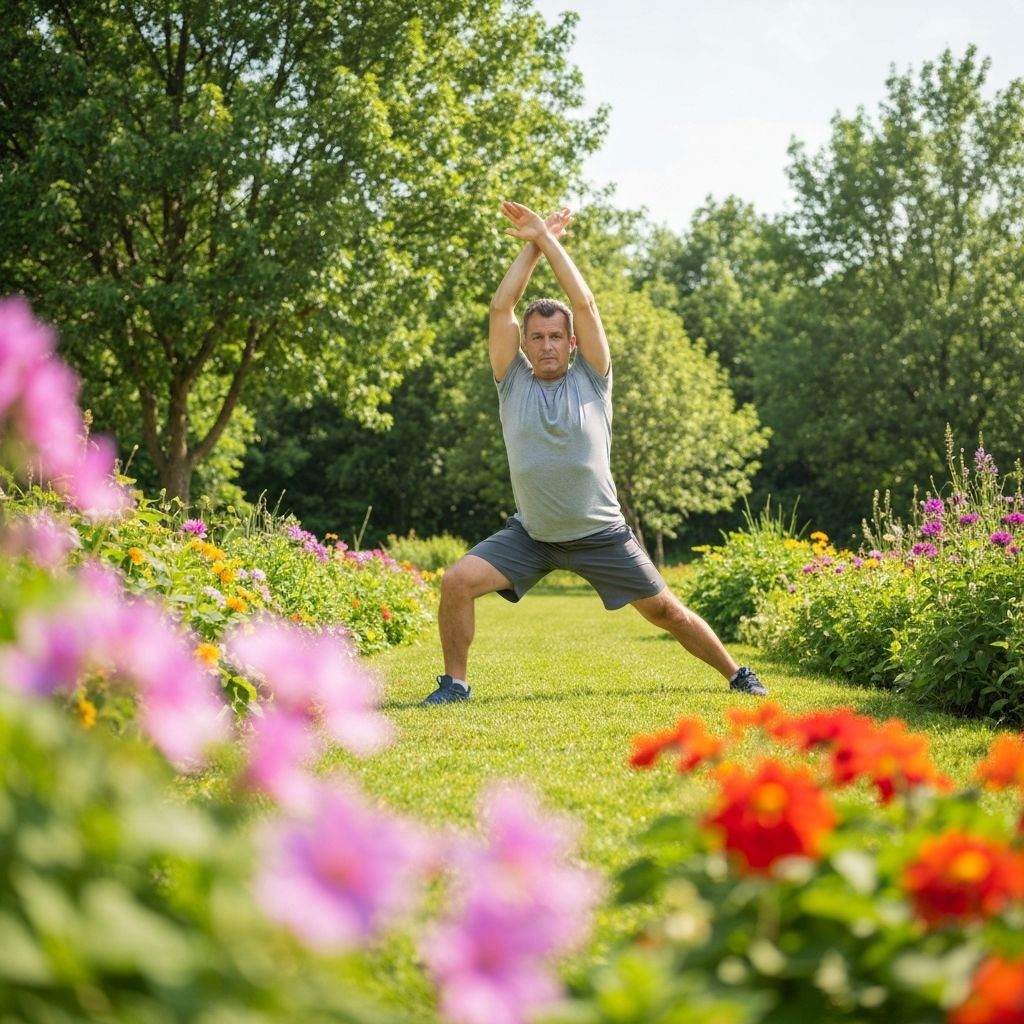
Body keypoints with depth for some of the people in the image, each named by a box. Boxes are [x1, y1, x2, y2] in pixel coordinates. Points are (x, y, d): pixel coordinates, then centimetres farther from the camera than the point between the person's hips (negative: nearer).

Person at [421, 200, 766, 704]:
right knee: (457, 581, -18)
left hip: (600, 536, -1)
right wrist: (532, 244, -6)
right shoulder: (514, 382, -2)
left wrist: (548, 238, -10)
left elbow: (584, 304, -13)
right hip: (530, 535, 1)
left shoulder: (591, 379, -5)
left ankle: (737, 675, 23)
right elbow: (501, 307, -10)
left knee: (664, 609, 5)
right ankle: (454, 682, -1)